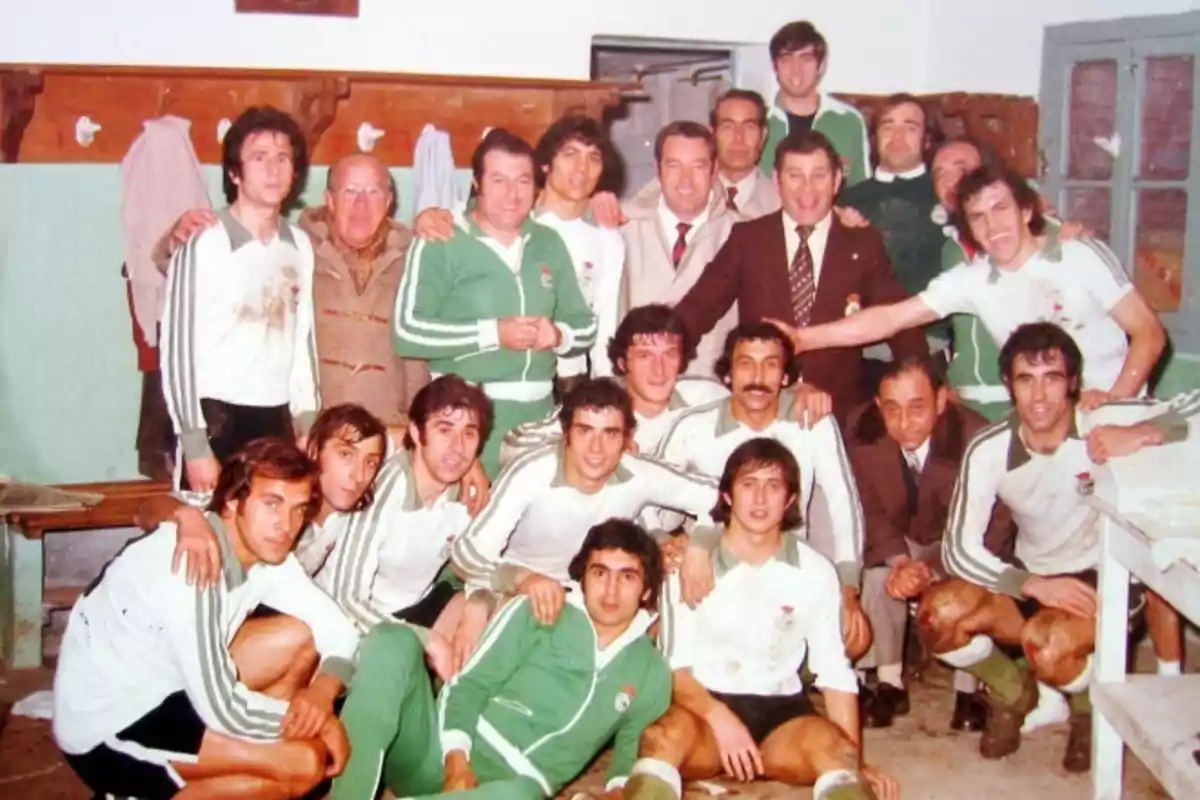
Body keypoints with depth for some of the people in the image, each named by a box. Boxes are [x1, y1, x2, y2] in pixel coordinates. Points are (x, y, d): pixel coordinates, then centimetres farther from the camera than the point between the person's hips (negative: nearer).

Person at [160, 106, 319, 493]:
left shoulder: (300, 245, 8)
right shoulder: (203, 245, -9)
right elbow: (178, 346, -9)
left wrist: (308, 423, 11)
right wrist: (195, 446, -11)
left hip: (277, 419, 5)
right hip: (217, 418, -5)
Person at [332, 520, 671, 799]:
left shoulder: (652, 676, 16)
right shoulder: (537, 613, 10)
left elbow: (632, 755, 14)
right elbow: (468, 685, 4)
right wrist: (456, 762, -13)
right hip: (443, 758, 1)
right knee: (393, 641, -25)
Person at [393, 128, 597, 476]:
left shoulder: (548, 243, 13)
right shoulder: (442, 244, -4)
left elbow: (586, 326, 16)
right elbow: (407, 330, -13)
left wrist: (558, 335, -6)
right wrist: (492, 333, -17)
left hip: (538, 412, 5)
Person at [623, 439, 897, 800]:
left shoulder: (815, 572, 5)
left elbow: (835, 672, 4)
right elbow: (674, 665, -3)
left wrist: (854, 760, -7)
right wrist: (719, 717, -21)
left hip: (779, 712, 2)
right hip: (705, 706, -1)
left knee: (831, 745, -32)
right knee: (667, 733, -36)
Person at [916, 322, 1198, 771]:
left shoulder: (1107, 425, -19)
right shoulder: (988, 451, -13)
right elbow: (958, 549, -15)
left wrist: (1144, 435, -42)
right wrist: (1033, 585, -29)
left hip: (1106, 579, -3)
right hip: (1030, 579, 3)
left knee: (1045, 643, -34)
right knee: (937, 614, -23)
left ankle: (1092, 707, 6)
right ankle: (1013, 694, 10)